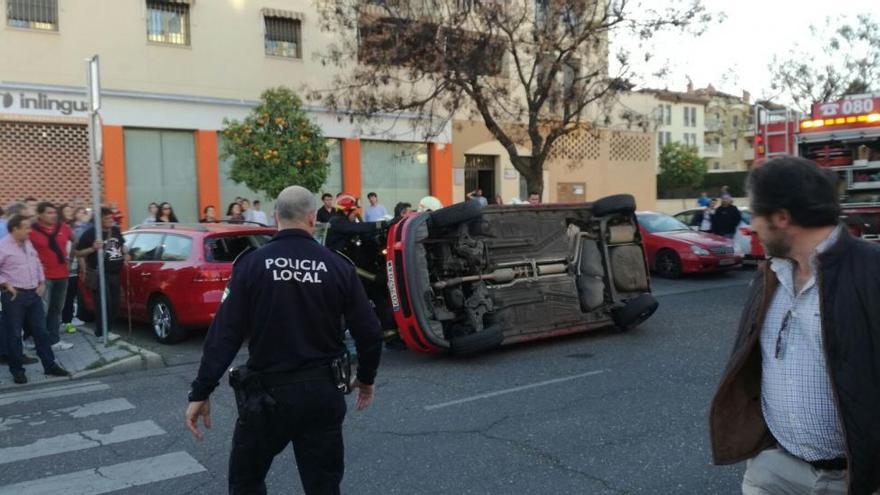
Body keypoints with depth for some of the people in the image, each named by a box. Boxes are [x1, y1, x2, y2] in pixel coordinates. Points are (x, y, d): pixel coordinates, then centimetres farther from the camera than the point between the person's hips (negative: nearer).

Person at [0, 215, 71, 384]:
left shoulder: (28, 243, 11)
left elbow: (37, 263, 21)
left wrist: (42, 282, 12)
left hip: (33, 294, 7)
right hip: (14, 296, -7)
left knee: (40, 331, 10)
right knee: (14, 334, 4)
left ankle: (50, 365, 16)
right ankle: (17, 370, 15)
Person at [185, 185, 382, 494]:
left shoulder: (252, 264, -8)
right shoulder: (338, 267, -4)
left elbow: (225, 334, -11)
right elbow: (368, 333, -1)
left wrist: (201, 392, -4)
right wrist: (366, 379, 15)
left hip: (268, 391, -1)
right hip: (323, 391, 2)